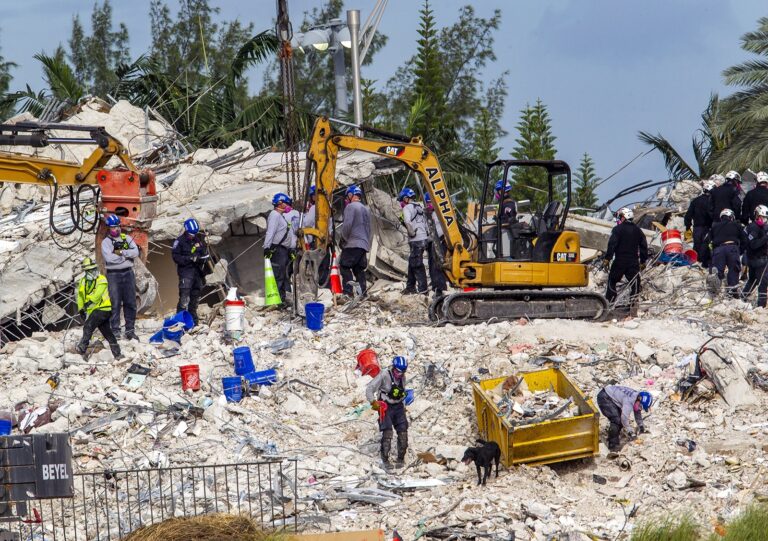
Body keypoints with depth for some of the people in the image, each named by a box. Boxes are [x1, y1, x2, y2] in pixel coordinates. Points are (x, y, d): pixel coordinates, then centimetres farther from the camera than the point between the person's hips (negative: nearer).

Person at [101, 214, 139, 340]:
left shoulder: (127, 238, 10)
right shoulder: (106, 242, -1)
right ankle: (115, 331, 1)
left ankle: (130, 330, 12)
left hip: (128, 273, 3)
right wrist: (126, 255, -9)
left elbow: (135, 252, -4)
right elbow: (109, 258, -17)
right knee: (115, 304, -4)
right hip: (113, 274, -3)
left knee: (130, 303, 5)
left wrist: (121, 252, -13)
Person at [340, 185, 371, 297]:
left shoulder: (350, 207, -7)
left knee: (345, 266, -7)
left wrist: (344, 238, -3)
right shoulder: (366, 209, 19)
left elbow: (347, 225, -16)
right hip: (364, 244, 8)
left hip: (352, 244, -8)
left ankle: (348, 291, -16)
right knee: (359, 269, 11)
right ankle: (362, 291, 7)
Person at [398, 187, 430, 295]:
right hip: (424, 238, 9)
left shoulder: (407, 208, -7)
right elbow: (425, 221, 19)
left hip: (416, 240, -9)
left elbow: (408, 222, -24)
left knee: (417, 264, -5)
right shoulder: (419, 207, 19)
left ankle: (423, 289, -7)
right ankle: (410, 287, 22)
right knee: (412, 263, 17)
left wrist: (412, 233, -11)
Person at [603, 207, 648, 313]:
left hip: (620, 261, -4)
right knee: (634, 283, 3)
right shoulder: (637, 230, 10)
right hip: (633, 262, 4)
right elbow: (644, 246, 14)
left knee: (612, 280, 11)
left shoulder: (618, 229, -7)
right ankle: (633, 303, -4)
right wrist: (643, 260, 21)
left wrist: (608, 257, -10)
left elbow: (612, 244, -15)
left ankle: (609, 301, 10)